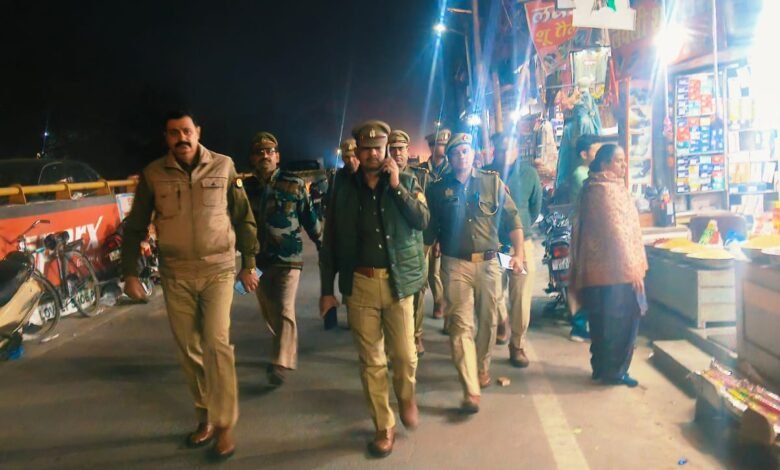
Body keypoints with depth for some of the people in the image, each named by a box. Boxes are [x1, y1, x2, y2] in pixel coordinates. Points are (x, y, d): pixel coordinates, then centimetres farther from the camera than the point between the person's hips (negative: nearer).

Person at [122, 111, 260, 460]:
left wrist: (248, 264, 4)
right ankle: (205, 417, 27)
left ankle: (224, 425, 2)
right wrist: (130, 273, 3)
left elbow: (243, 218, 3)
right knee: (189, 349, 9)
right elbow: (135, 227, 6)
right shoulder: (153, 174, -1)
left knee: (216, 343, -11)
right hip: (175, 275, 2)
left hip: (218, 271, -2)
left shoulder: (223, 166, -3)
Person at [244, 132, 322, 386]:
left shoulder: (294, 184, -5)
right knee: (270, 314, 14)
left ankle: (280, 365, -12)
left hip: (288, 258, -4)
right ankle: (287, 353, 34)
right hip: (258, 260, 4)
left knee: (285, 311, -15)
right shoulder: (246, 187, 4)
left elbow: (310, 219, 0)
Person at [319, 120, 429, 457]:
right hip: (359, 284, 1)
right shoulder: (343, 186, 3)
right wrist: (327, 288, 4)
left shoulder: (407, 182, 3)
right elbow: (330, 240, 5)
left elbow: (422, 221, -11)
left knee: (405, 354, 6)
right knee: (371, 361, 7)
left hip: (397, 282, 0)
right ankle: (384, 427, 23)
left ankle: (406, 398, 38)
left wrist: (396, 186, -16)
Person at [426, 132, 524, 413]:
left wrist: (518, 254, -1)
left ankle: (482, 367, 38)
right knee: (460, 326, -6)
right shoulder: (438, 189, 5)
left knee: (488, 320, 13)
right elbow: (429, 231, 7)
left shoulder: (493, 183, 5)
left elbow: (513, 221, 6)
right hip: (455, 265, -1)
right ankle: (471, 390, -3)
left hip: (488, 262, 1)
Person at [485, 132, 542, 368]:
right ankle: (501, 325, 43)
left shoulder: (529, 173, -2)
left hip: (521, 243, 0)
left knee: (521, 298, -1)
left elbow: (535, 206, 10)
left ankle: (517, 345, 13)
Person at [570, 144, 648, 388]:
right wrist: (632, 269, -19)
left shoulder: (607, 187, 17)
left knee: (603, 321, 15)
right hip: (616, 269, -10)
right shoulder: (606, 189, -16)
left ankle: (602, 367, 24)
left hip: (601, 268, 10)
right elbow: (616, 232, -21)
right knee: (621, 321, -1)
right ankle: (613, 371, 8)